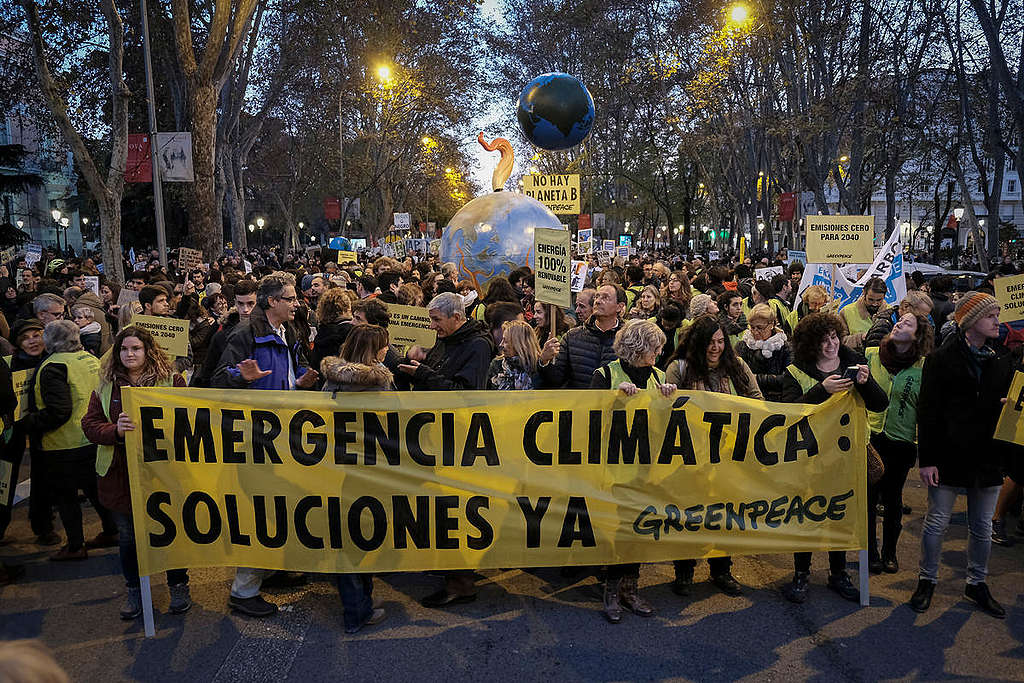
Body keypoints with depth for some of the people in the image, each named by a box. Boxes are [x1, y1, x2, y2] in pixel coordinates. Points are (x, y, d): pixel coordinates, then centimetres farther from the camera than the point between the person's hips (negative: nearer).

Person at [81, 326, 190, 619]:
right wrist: (116, 430, -20)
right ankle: (134, 590, 31)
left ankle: (178, 586, 27)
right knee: (128, 537, 13)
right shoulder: (106, 387, 5)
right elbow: (89, 424, 0)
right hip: (121, 474, 2)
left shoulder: (172, 381, -2)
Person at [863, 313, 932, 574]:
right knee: (868, 496, 4)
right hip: (870, 437, 1)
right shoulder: (871, 355, -2)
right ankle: (870, 552, 22)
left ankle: (889, 552, 30)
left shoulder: (924, 367, -7)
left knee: (892, 498, 11)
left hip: (901, 442, -1)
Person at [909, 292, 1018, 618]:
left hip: (987, 457, 5)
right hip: (950, 456, -4)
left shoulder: (1002, 361, 9)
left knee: (983, 526, 13)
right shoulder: (941, 359, -7)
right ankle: (927, 580, 21)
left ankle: (977, 583, 29)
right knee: (936, 523, 4)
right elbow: (928, 411, -8)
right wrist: (927, 458, -12)